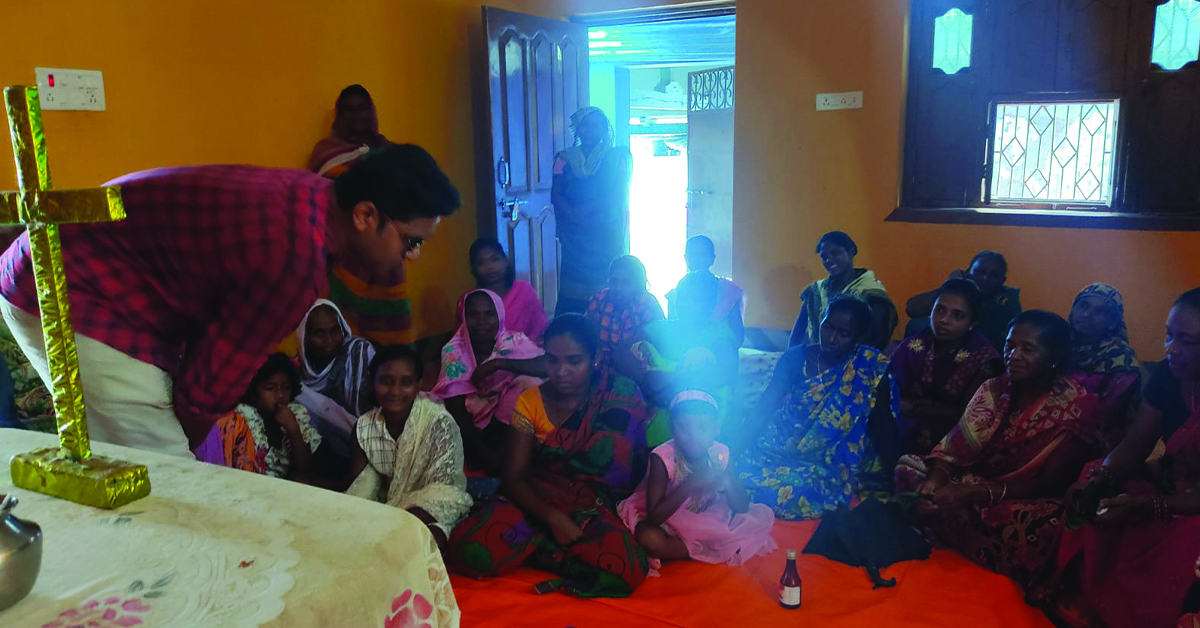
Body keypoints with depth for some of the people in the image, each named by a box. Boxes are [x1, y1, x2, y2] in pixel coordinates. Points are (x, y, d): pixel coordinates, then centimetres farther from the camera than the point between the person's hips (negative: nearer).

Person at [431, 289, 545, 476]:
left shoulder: (515, 341, -8)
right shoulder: (453, 351, -9)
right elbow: (456, 411, -15)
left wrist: (498, 363, -31)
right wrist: (485, 454, -27)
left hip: (509, 421, 1)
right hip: (473, 427, -1)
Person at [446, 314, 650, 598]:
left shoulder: (618, 396, -3)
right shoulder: (531, 401, 1)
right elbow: (513, 477, -4)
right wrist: (553, 518, -20)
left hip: (592, 510, 0)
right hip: (534, 503, 1)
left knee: (626, 568, -33)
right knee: (469, 548, -28)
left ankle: (538, 547, -8)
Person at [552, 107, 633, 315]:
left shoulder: (617, 157, 8)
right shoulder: (565, 158, 13)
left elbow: (619, 194, -3)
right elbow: (556, 195, 4)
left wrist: (586, 209, -14)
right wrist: (574, 213, -15)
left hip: (607, 236, -1)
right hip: (574, 238, 1)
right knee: (571, 299, -6)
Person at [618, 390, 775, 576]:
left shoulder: (720, 455, -14)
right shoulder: (662, 458, -25)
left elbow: (742, 507, -11)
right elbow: (654, 516, -31)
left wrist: (727, 482, -33)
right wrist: (691, 484, -40)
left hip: (710, 524, 4)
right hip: (669, 524, -4)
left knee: (763, 516, -9)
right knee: (648, 538, -37)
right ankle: (717, 552, -15)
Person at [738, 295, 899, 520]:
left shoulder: (871, 371, 0)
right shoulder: (795, 358, 6)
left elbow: (883, 429, -2)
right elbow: (763, 410, 1)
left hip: (828, 468, -2)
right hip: (777, 453, 3)